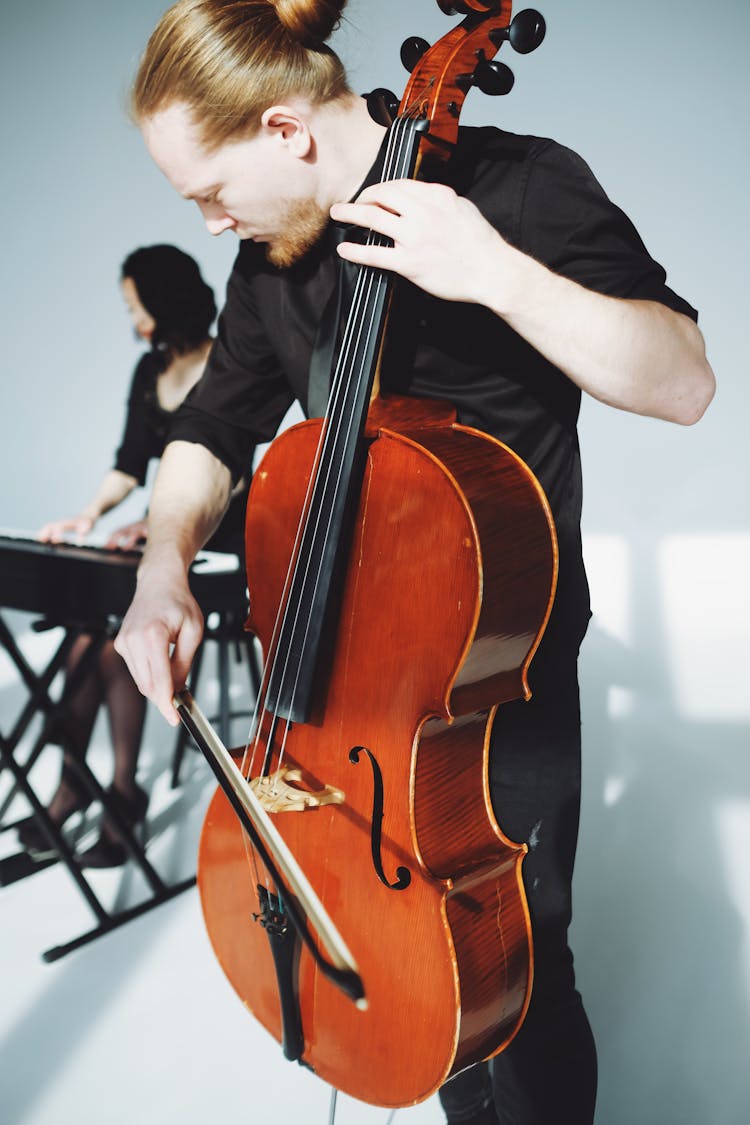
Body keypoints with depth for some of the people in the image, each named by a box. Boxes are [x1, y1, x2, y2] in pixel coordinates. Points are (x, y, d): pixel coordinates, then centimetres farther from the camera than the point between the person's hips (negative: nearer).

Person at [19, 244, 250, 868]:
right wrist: (92, 511, -7)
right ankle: (72, 781, -9)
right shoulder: (150, 371, 12)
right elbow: (131, 462, 11)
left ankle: (124, 788, -11)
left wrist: (162, 523, -27)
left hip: (219, 544, -6)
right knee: (90, 631, -18)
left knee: (116, 638, -25)